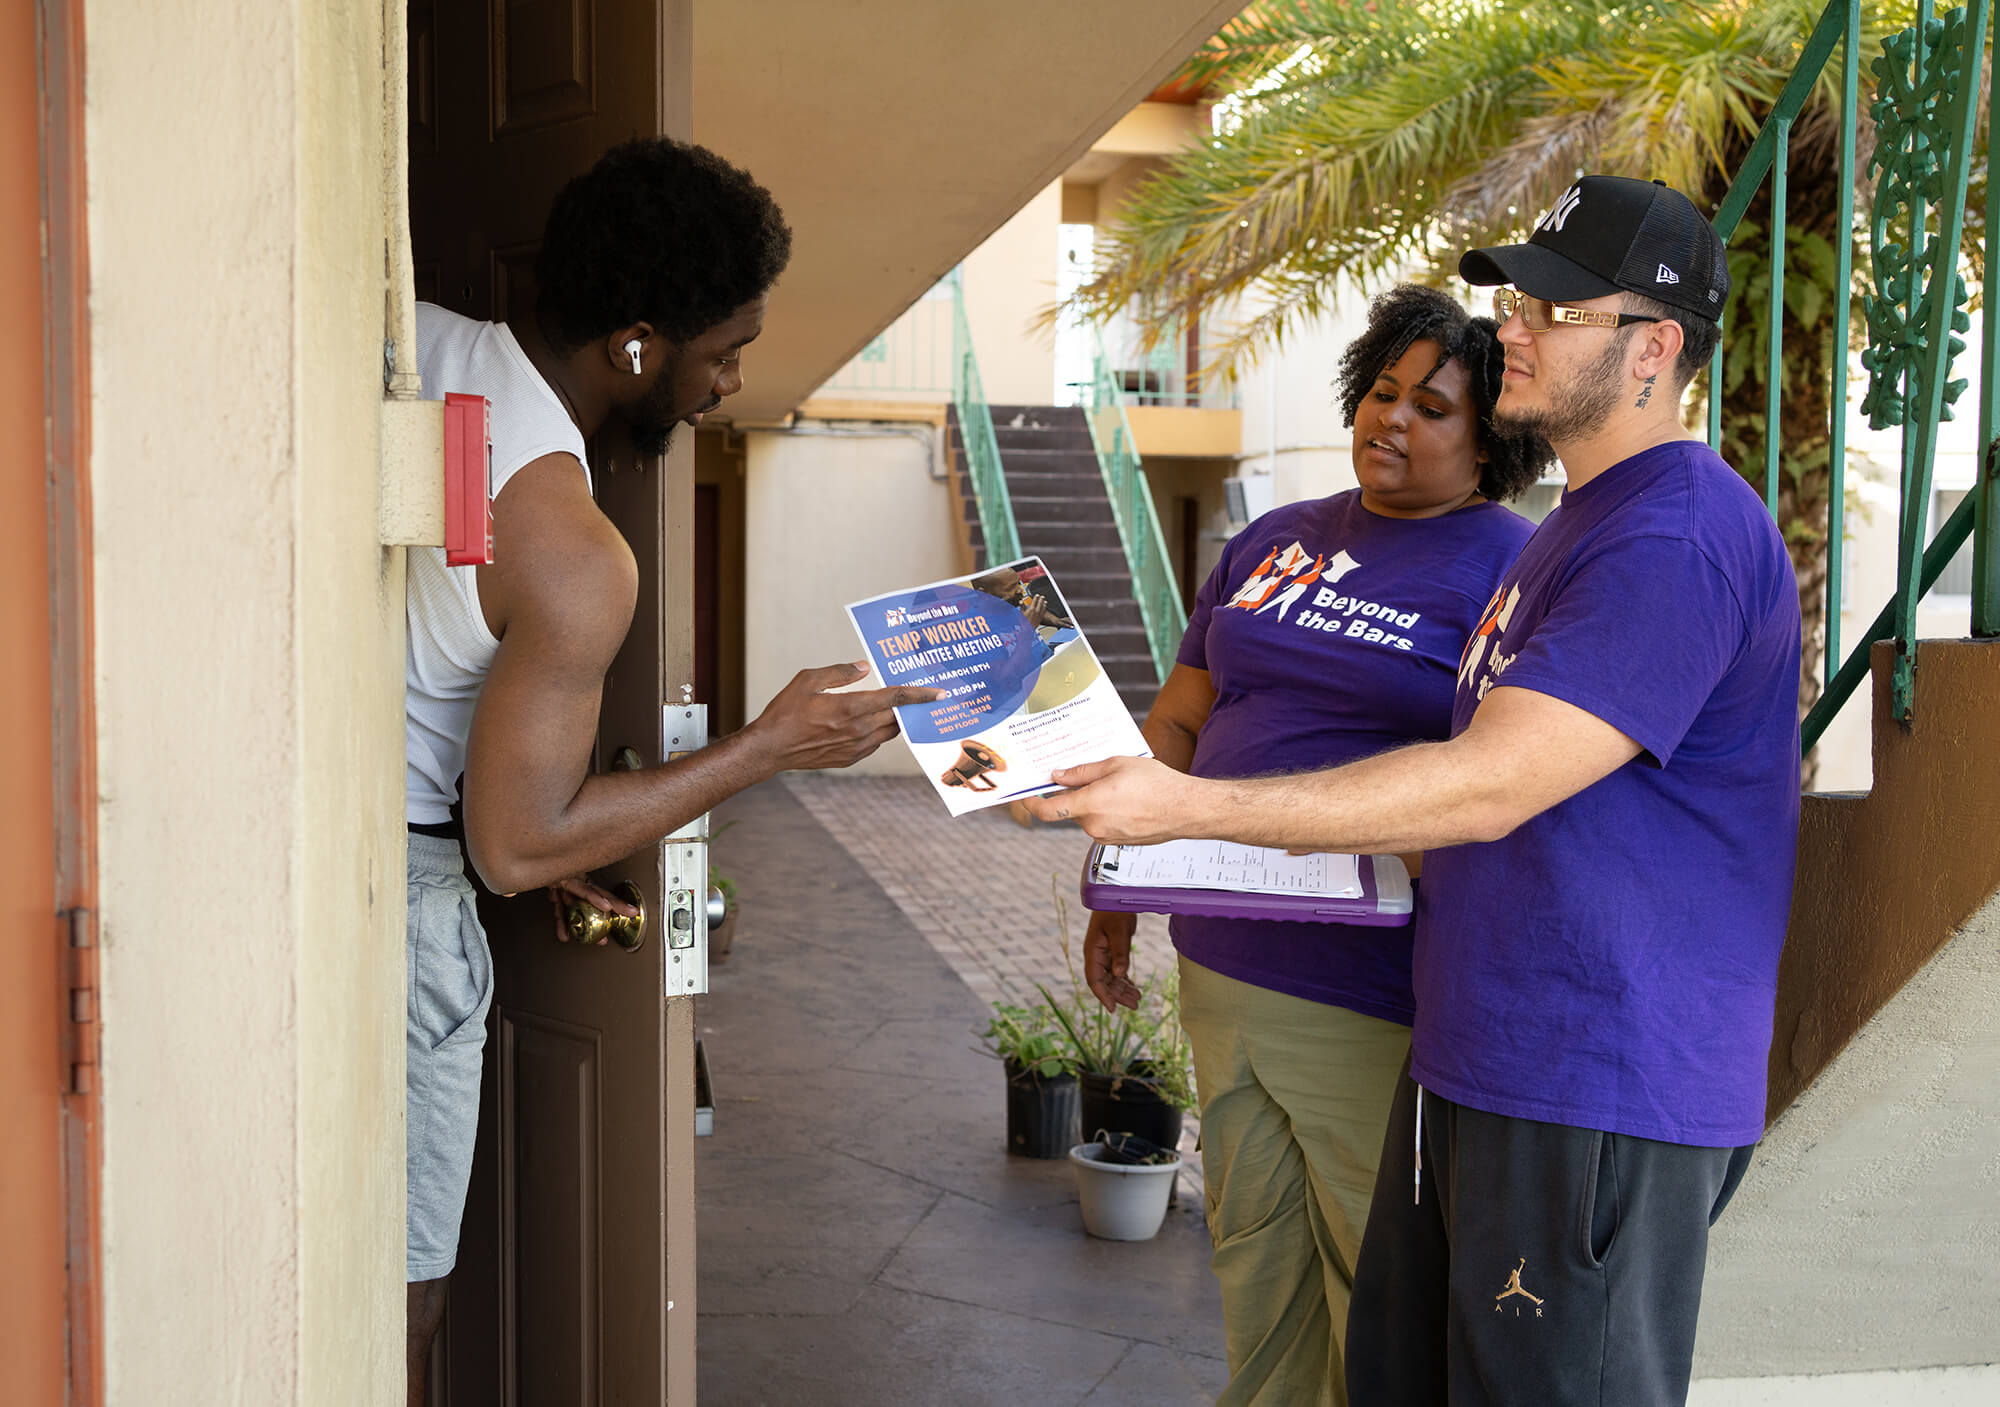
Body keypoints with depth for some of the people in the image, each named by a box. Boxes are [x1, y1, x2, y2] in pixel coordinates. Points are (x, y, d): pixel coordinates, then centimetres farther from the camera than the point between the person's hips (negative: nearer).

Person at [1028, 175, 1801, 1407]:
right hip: (1473, 1068, 10)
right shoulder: (1581, 523, 16)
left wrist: (1191, 807, -24)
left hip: (1600, 1102, -10)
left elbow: (1492, 785, -25)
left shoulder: (1683, 534, -19)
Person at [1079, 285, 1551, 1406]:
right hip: (1224, 968, 6)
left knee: (1383, 1277, 4)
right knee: (1252, 1249, 18)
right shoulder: (1271, 542, 13)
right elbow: (1178, 723, 17)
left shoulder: (1512, 569, -6)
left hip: (1375, 1005, -6)